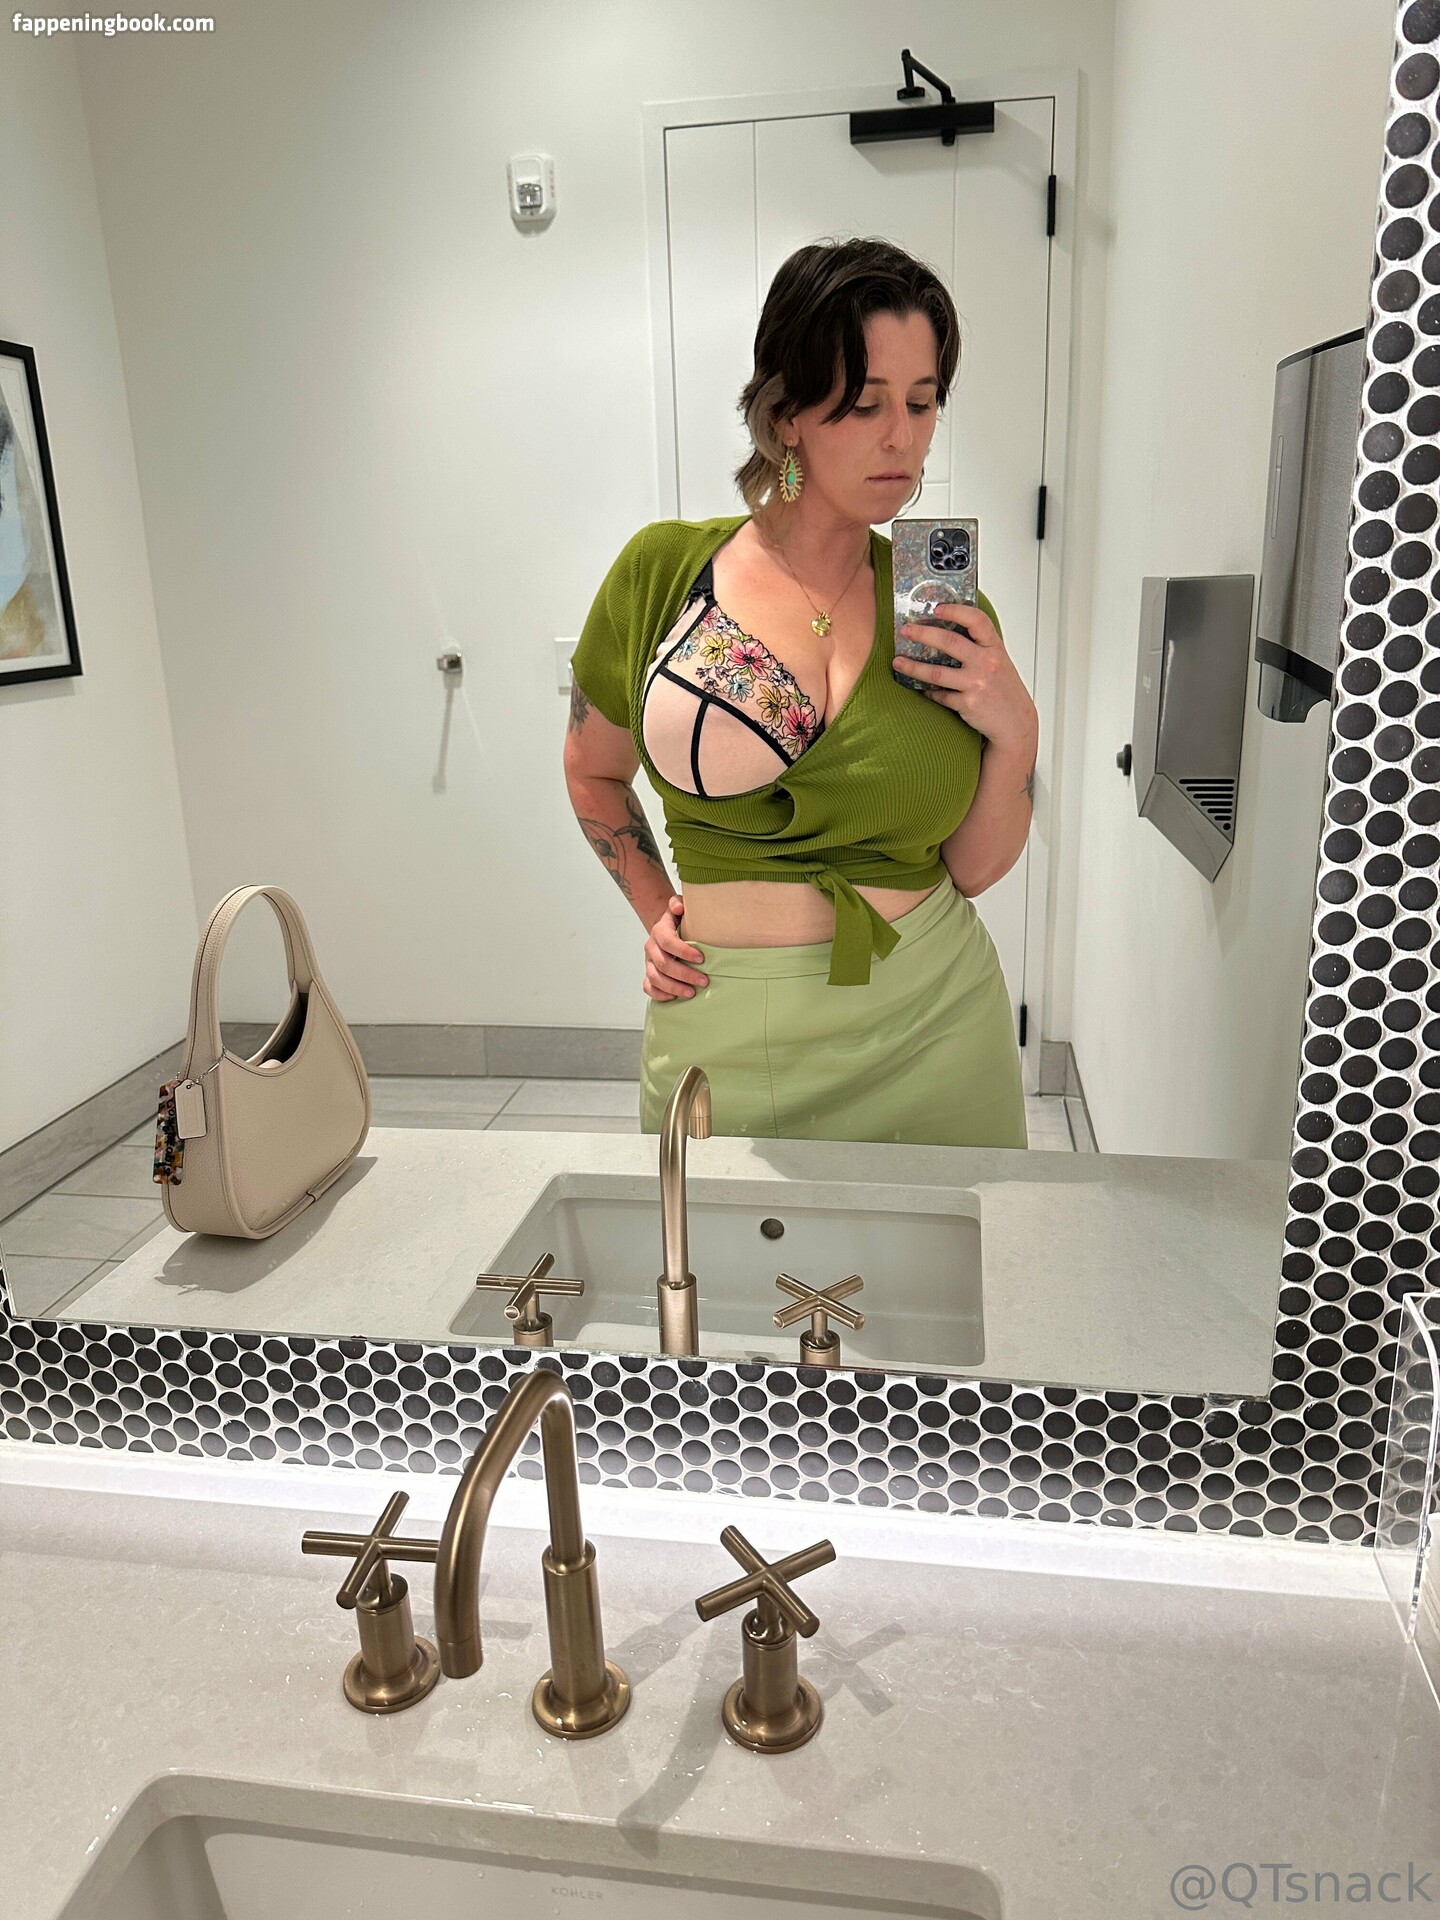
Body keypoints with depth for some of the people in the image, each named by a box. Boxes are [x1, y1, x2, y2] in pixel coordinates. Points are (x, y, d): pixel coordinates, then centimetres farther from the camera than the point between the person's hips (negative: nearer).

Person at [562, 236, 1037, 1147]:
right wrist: (657, 915, 2)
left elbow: (974, 868, 4)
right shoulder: (667, 569, -5)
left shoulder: (947, 613, 0)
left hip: (934, 1017, 2)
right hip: (728, 1033, -1)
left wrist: (1016, 732, -10)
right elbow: (594, 772, 11)